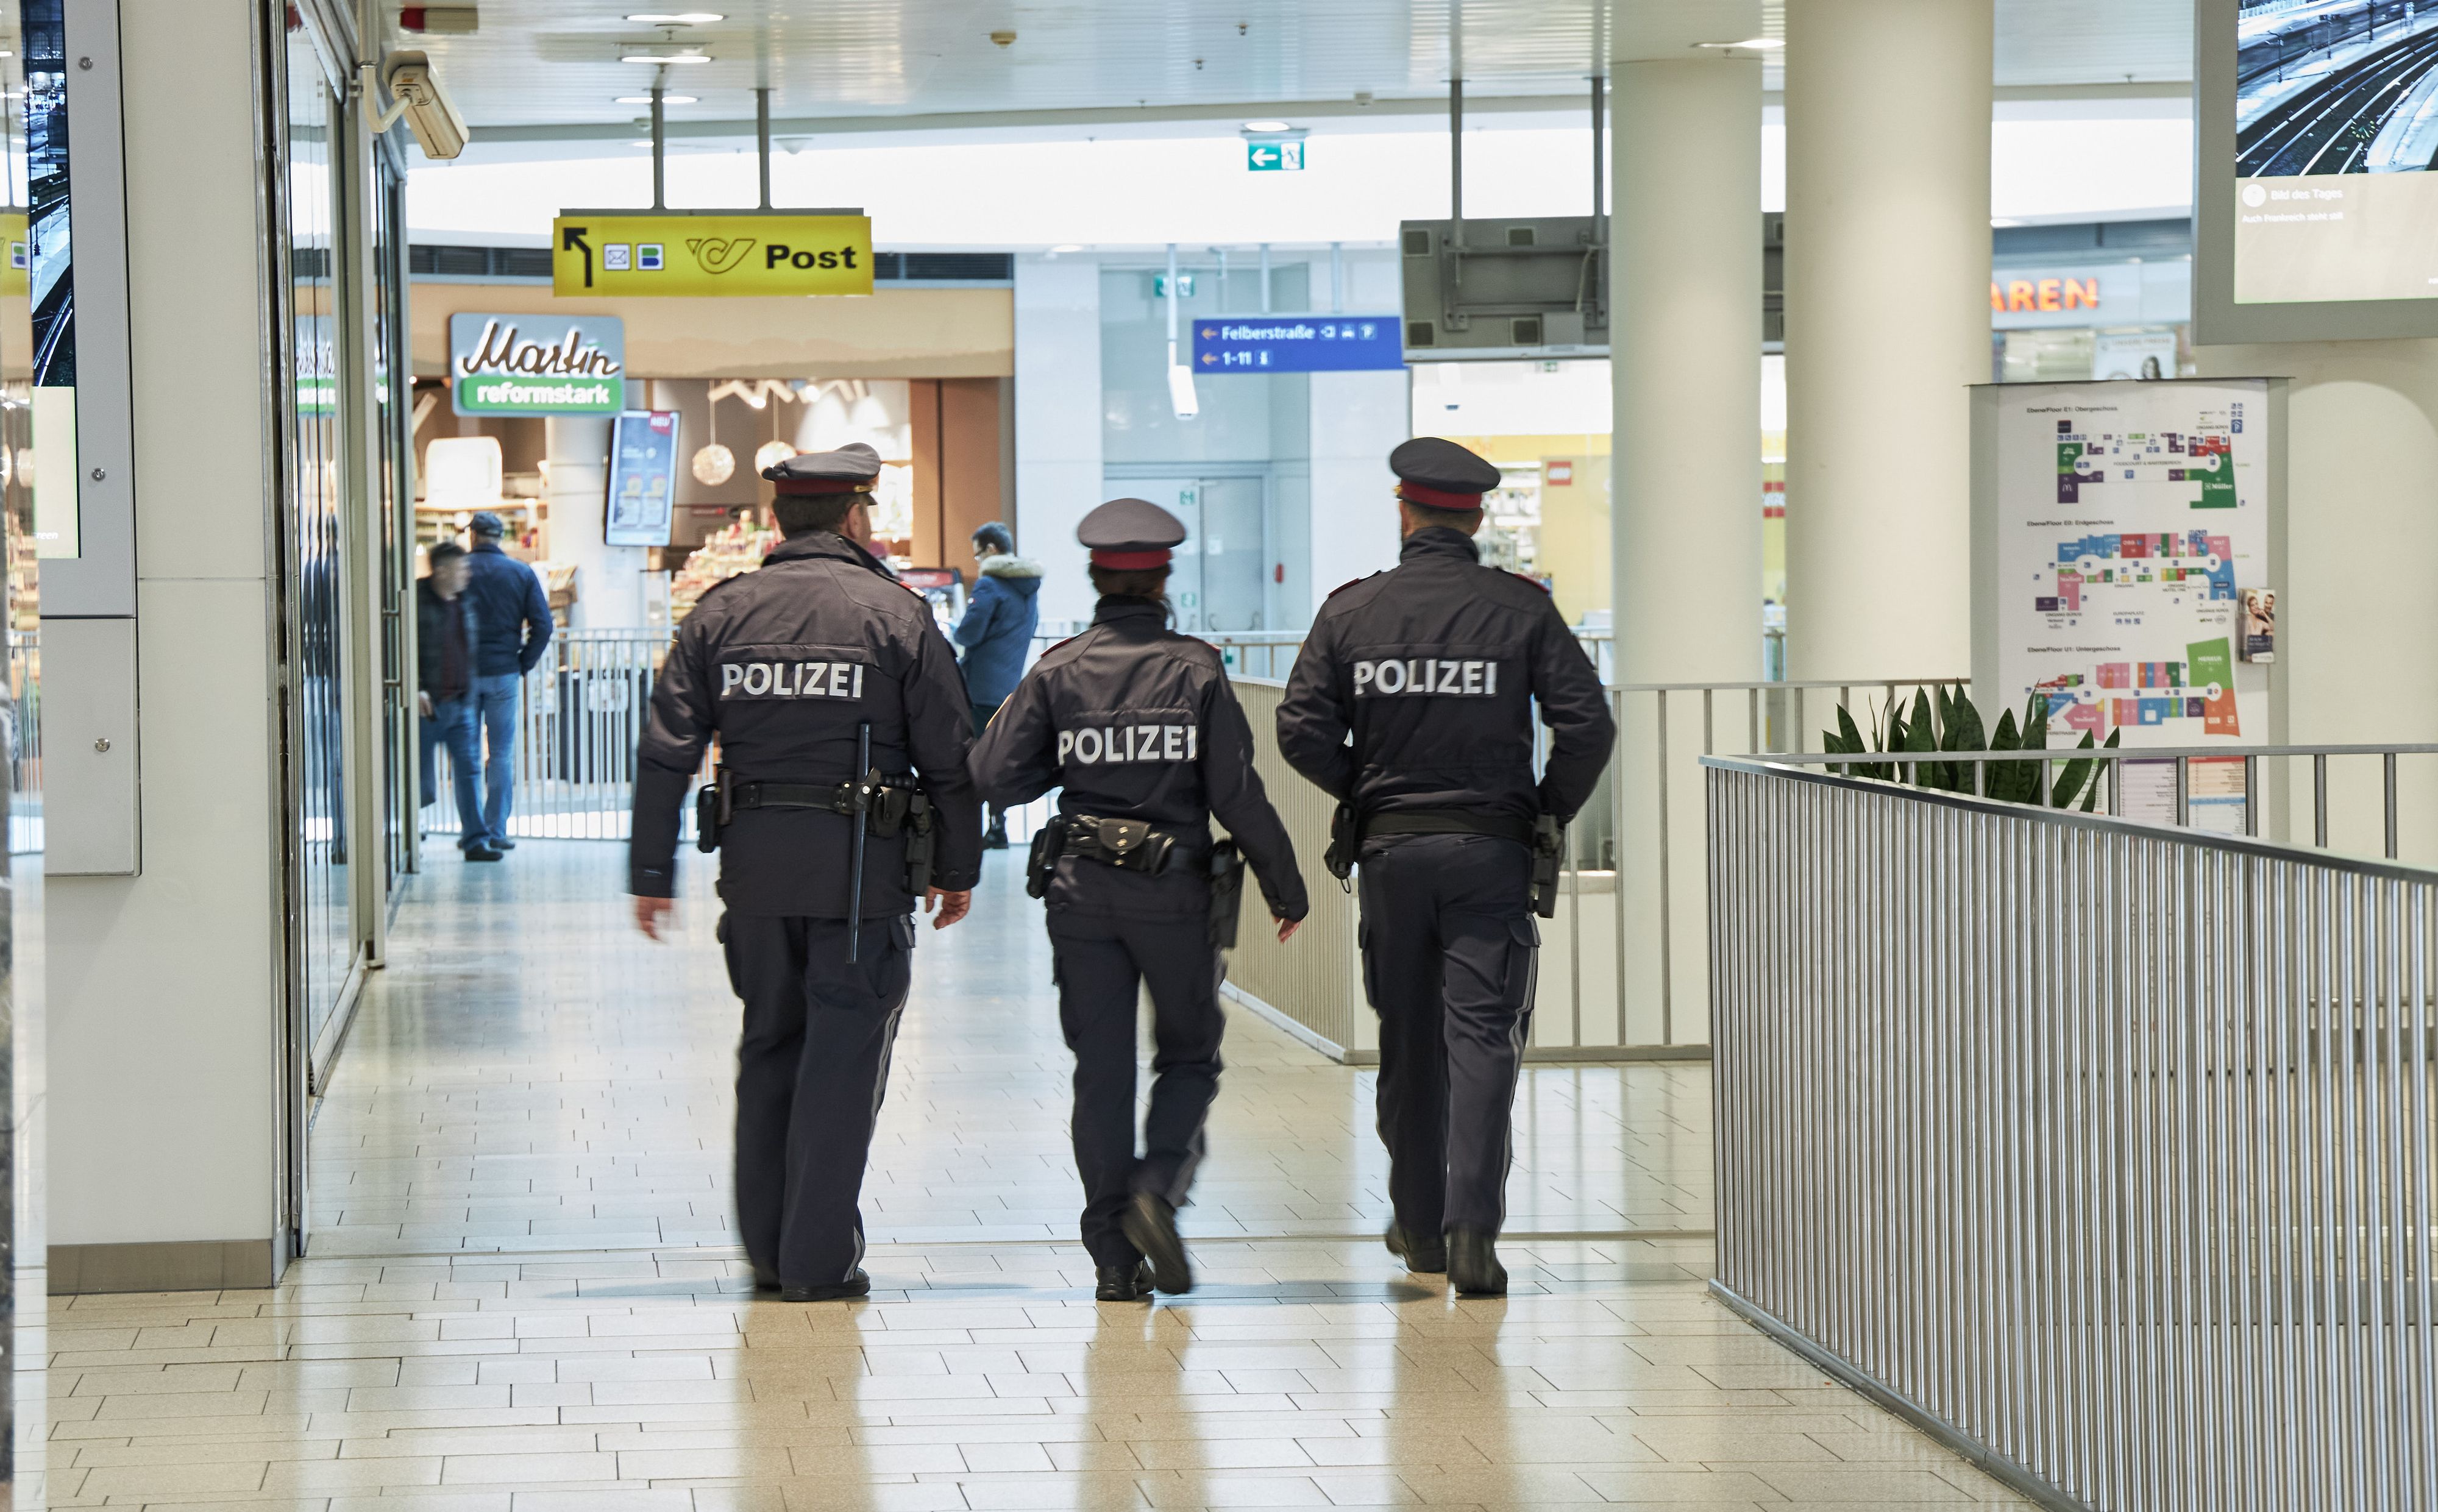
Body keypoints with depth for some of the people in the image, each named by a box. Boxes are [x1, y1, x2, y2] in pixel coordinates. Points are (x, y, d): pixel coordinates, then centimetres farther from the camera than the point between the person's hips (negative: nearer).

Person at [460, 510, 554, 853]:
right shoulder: (522, 573, 1)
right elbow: (543, 625, -3)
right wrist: (524, 665, 5)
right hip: (504, 674, 0)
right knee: (502, 753, 5)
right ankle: (496, 831, 2)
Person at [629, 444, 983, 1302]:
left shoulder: (721, 613, 4)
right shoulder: (896, 616, -4)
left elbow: (666, 753, 1)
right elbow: (949, 757, -3)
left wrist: (652, 873, 6)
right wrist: (957, 868, 7)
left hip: (754, 863, 4)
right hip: (862, 865, -3)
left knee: (768, 1046, 16)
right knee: (844, 1056, 1)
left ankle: (768, 1250, 20)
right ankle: (820, 1260, 0)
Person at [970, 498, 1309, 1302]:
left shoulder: (1057, 671, -1)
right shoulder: (1195, 670, -5)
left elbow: (993, 775, -5)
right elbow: (1238, 796, -8)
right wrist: (1286, 887, 2)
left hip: (1082, 892, 2)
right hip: (1174, 892, -2)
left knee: (1100, 1070, 7)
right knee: (1189, 1056, 14)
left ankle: (1113, 1254, 4)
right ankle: (1157, 1186, -11)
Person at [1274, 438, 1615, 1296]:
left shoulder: (1352, 610, 0)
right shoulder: (1521, 609, -3)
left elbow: (1302, 732, -4)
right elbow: (1587, 724, -9)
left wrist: (1364, 793, 12)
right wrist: (1551, 810, 6)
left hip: (1390, 847, 2)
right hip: (1490, 847, -2)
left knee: (1408, 1039, 13)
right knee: (1482, 1035, -3)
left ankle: (1419, 1224, 21)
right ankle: (1472, 1229, -17)